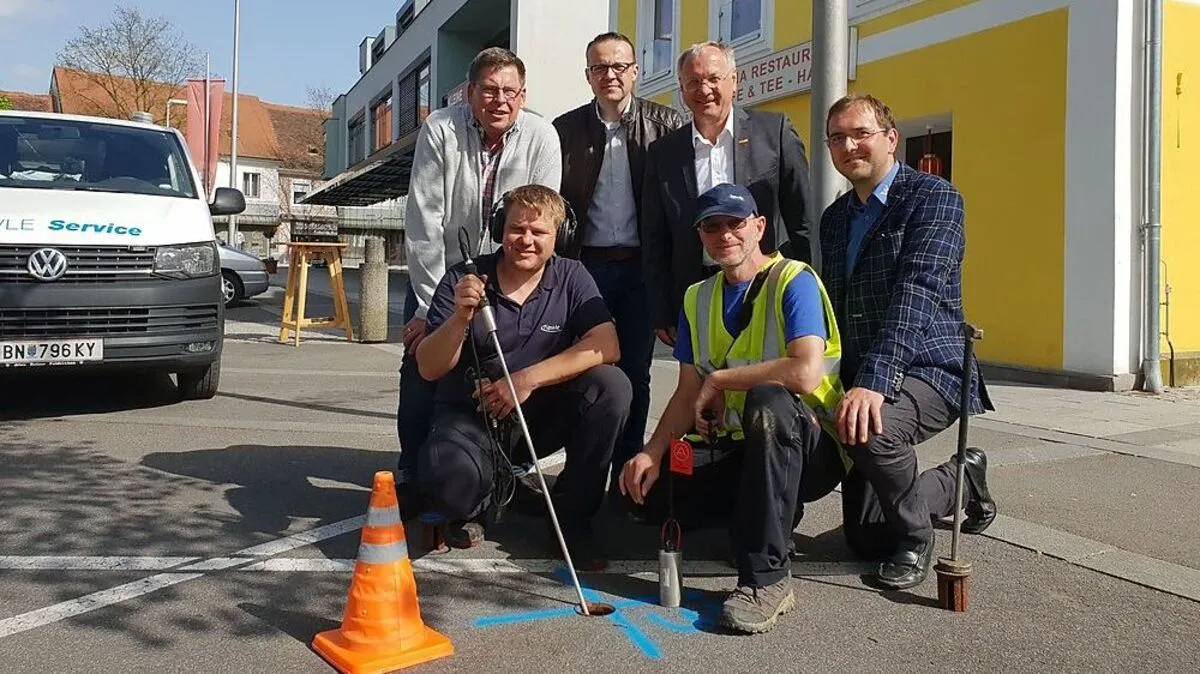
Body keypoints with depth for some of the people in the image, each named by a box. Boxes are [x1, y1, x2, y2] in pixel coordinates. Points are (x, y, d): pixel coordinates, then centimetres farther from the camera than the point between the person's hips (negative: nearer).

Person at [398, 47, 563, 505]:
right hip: (438, 271, 0)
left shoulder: (541, 137, -15)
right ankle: (411, 476, 13)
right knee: (421, 371, -6)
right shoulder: (440, 129, -18)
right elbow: (423, 221, -19)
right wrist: (431, 304, -21)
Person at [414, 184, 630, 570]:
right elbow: (429, 369, -9)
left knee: (611, 385, -25)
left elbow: (606, 346, -17)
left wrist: (528, 379, -24)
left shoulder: (571, 278, -3)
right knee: (449, 486, -35)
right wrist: (460, 317, -28)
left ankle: (572, 515, -6)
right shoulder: (463, 280, -7)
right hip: (469, 415, -2)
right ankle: (473, 509, 8)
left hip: (540, 415, 3)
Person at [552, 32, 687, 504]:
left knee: (634, 374, 6)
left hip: (641, 266, -1)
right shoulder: (566, 128, 6)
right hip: (586, 265, 1)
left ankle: (627, 473, 17)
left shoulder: (666, 125, 1)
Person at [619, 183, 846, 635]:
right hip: (740, 448, 7)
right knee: (654, 493, -12)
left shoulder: (794, 281, -13)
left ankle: (766, 579, -31)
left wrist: (719, 379, -18)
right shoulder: (697, 298, 9)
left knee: (767, 400, -38)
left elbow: (805, 372, -29)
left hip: (808, 446, -6)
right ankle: (773, 508, 13)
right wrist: (653, 453, -11)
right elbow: (688, 394, 6)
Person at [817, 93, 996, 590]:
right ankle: (961, 481, 35)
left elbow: (917, 293, -24)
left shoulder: (934, 197, -9)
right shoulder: (834, 218, 13)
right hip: (860, 379, 7)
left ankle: (914, 540, -9)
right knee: (865, 537, 8)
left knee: (872, 432, -39)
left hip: (928, 368, -7)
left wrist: (873, 381, -35)